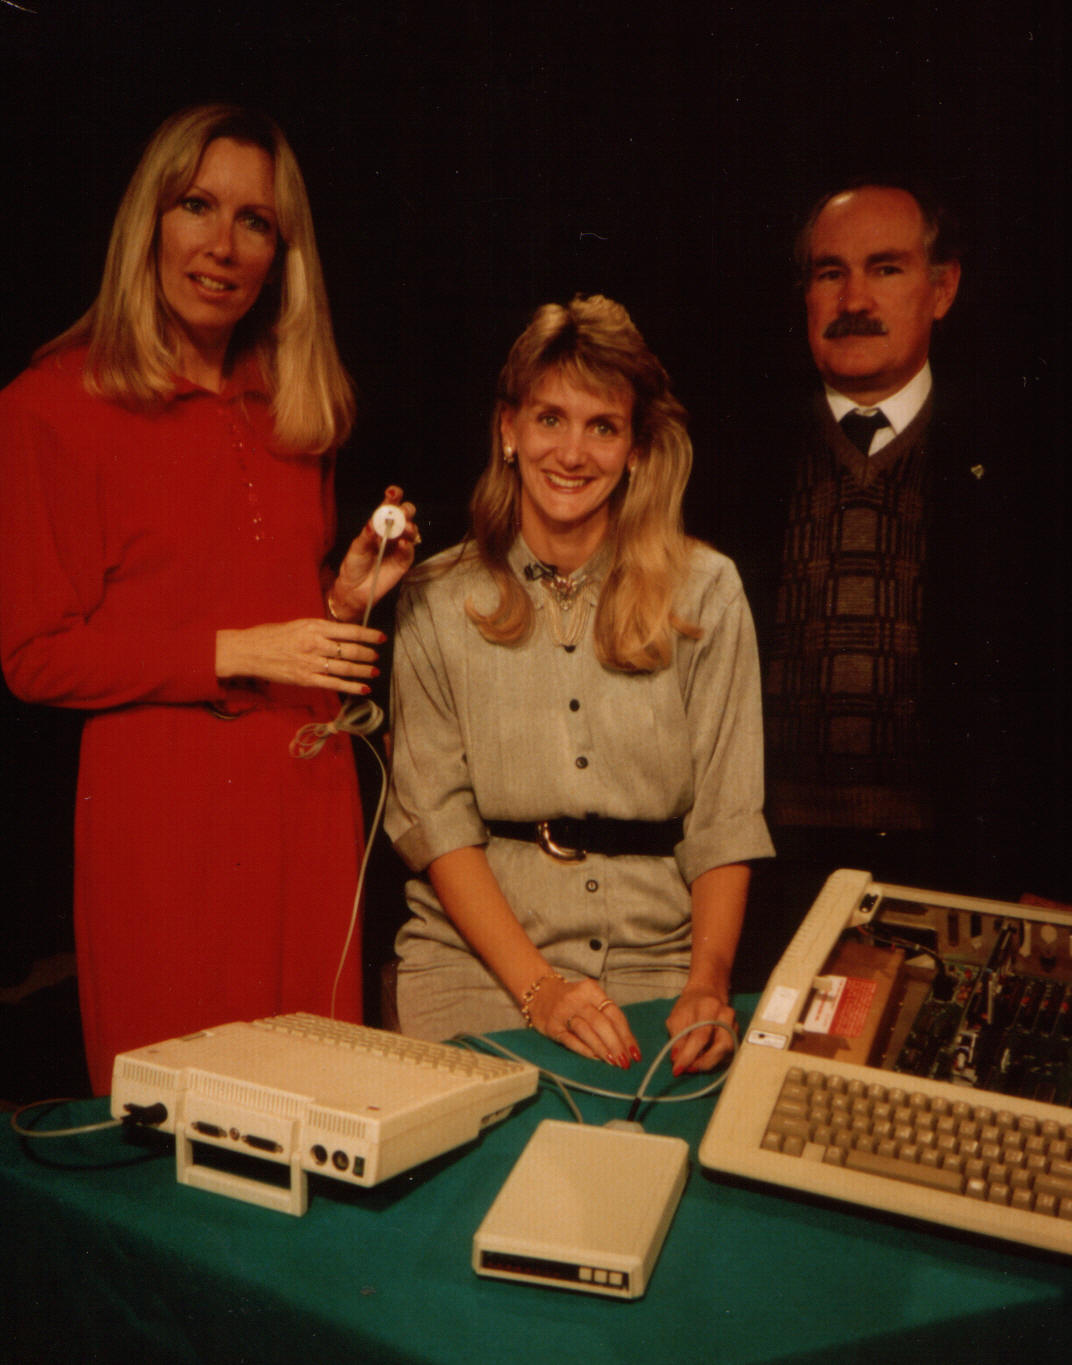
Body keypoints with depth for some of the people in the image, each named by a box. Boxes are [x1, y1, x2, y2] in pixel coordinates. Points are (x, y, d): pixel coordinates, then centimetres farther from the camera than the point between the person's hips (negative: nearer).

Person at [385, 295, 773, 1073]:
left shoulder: (706, 593, 3)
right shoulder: (438, 600, 3)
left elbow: (726, 824, 1)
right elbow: (436, 820, -3)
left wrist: (708, 984, -14)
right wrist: (538, 987, -14)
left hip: (654, 960, 1)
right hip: (477, 962, 0)